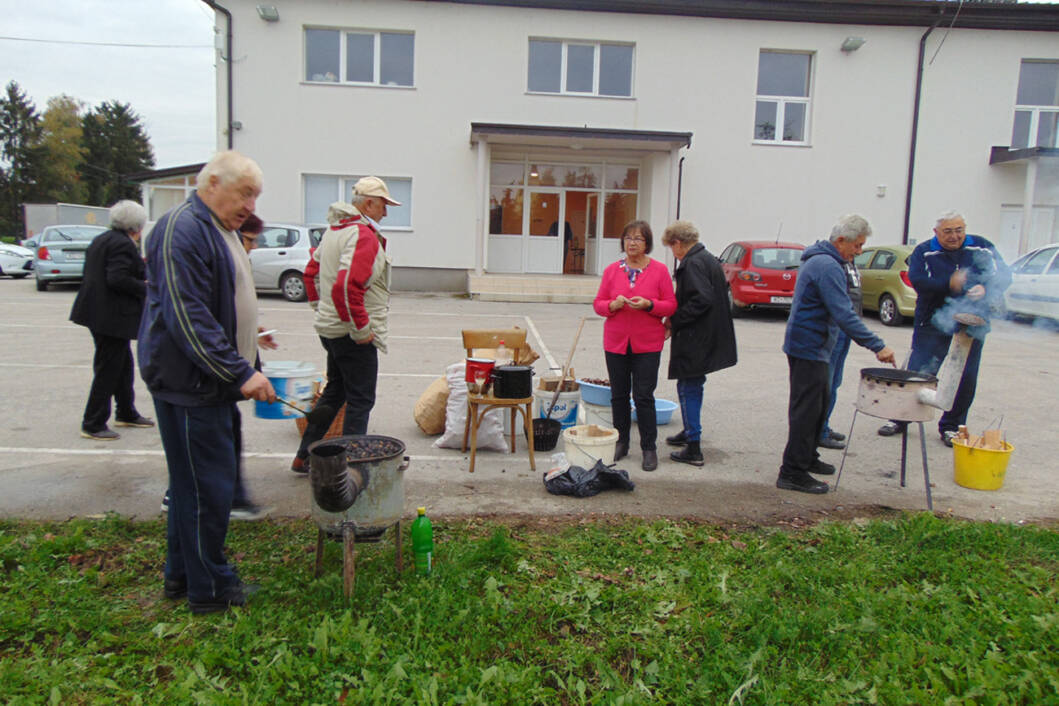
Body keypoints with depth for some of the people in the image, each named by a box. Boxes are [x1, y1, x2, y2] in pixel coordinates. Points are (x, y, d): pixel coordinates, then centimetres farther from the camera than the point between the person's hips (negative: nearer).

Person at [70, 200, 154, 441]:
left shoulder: (100, 240, 14)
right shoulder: (124, 245, -17)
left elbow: (94, 275, 17)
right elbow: (118, 279, -25)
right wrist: (145, 287, -11)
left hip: (98, 311, 10)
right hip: (113, 316, -10)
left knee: (123, 365, 20)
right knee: (108, 370, -2)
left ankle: (126, 413, 32)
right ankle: (93, 425, 6)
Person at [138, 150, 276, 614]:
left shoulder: (220, 230, 16)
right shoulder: (183, 229, -17)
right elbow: (188, 317, -24)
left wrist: (246, 366, 21)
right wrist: (240, 372, -25)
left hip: (210, 380, 10)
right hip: (188, 382, -10)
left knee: (192, 482, 18)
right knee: (206, 486, -1)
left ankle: (180, 574, 32)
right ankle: (209, 588, 13)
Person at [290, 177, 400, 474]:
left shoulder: (335, 230, 13)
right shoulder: (363, 235, -18)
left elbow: (312, 272, 23)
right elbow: (347, 287, -29)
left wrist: (320, 307, 26)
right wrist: (361, 329, -21)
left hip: (329, 327, 10)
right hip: (352, 334, -10)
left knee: (334, 391, 20)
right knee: (360, 400, 0)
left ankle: (304, 457, 28)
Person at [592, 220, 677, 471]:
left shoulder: (659, 270, 0)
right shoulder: (612, 270, 6)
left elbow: (671, 305, 0)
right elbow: (598, 304, 7)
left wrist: (648, 305, -17)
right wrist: (613, 305, -14)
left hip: (647, 345, -2)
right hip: (616, 342, 3)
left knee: (644, 396, -3)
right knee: (619, 395, 9)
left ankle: (649, 448, 9)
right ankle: (621, 442, 23)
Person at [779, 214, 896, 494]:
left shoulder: (819, 259, 15)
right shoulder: (827, 266, -20)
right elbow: (844, 315, -26)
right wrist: (877, 346, -24)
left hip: (811, 347, 11)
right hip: (809, 347, -11)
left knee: (819, 402, 19)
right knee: (806, 408, -7)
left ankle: (807, 458, 30)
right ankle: (792, 473, -3)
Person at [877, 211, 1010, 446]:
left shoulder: (983, 248, 6)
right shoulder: (924, 251, -1)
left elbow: (1003, 276, 2)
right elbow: (917, 280, -16)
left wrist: (985, 289, -19)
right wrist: (949, 284, -31)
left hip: (971, 326, 2)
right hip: (932, 324, -2)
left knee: (966, 378, 4)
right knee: (918, 373, -1)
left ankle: (951, 426, 18)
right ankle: (901, 418, 15)